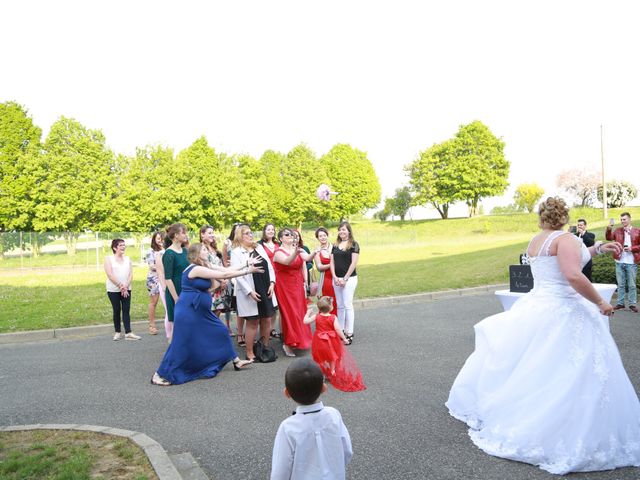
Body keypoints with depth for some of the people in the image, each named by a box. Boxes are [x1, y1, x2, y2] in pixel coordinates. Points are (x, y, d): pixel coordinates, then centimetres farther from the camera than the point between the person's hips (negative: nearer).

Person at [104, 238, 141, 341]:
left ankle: (128, 333, -3)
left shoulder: (127, 259, 9)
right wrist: (120, 286, -16)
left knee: (126, 310, -1)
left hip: (126, 289, 3)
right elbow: (110, 275, -11)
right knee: (117, 310, 3)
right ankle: (118, 332, 14)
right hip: (113, 290, -3)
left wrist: (126, 286, -11)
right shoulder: (109, 259, -2)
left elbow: (131, 274, 2)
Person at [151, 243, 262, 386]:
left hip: (201, 312, 10)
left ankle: (236, 362, 23)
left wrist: (245, 266, 1)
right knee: (181, 344, -5)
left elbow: (223, 271, 7)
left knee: (220, 332, 12)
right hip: (188, 312, -10)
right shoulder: (196, 269, -19)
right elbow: (224, 274, -20)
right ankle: (160, 375, 8)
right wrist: (247, 271, -14)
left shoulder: (203, 269, 11)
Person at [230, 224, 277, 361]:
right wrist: (250, 291, -18)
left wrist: (272, 283, -2)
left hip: (266, 291, 5)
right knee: (252, 322, 1)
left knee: (266, 320, 10)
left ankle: (266, 349, 25)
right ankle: (250, 353, 13)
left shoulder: (259, 247, 12)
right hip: (249, 292, -5)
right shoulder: (236, 252, -6)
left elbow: (269, 266, 11)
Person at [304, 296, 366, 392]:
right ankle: (332, 372, 35)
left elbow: (305, 321, -9)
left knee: (320, 356, 19)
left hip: (319, 341, 1)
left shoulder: (316, 317, -14)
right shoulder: (333, 318, -20)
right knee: (332, 357, 22)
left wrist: (308, 313, 9)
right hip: (331, 341, -1)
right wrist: (344, 338, -9)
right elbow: (338, 329, -21)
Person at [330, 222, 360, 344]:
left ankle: (349, 334, -1)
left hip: (349, 278, -5)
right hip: (336, 279, 5)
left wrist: (345, 278, -12)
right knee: (339, 306, 9)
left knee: (348, 305, -6)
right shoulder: (335, 245, 12)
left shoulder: (353, 244, -4)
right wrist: (335, 277, -4)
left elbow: (354, 263, -9)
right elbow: (332, 262, 10)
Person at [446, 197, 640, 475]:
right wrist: (600, 302, -15)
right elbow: (573, 276, -26)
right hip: (563, 313, -9)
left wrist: (597, 249, 22)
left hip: (536, 307, 9)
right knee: (569, 376, -3)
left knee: (520, 363, 21)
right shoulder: (564, 239, -13)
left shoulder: (535, 241, 13)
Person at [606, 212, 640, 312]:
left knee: (631, 285, 3)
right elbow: (609, 237, -9)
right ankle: (620, 303, 16)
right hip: (619, 262, 2)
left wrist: (632, 248, -15)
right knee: (621, 284, 10)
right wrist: (609, 229, -25)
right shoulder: (618, 231, 6)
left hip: (631, 262, -2)